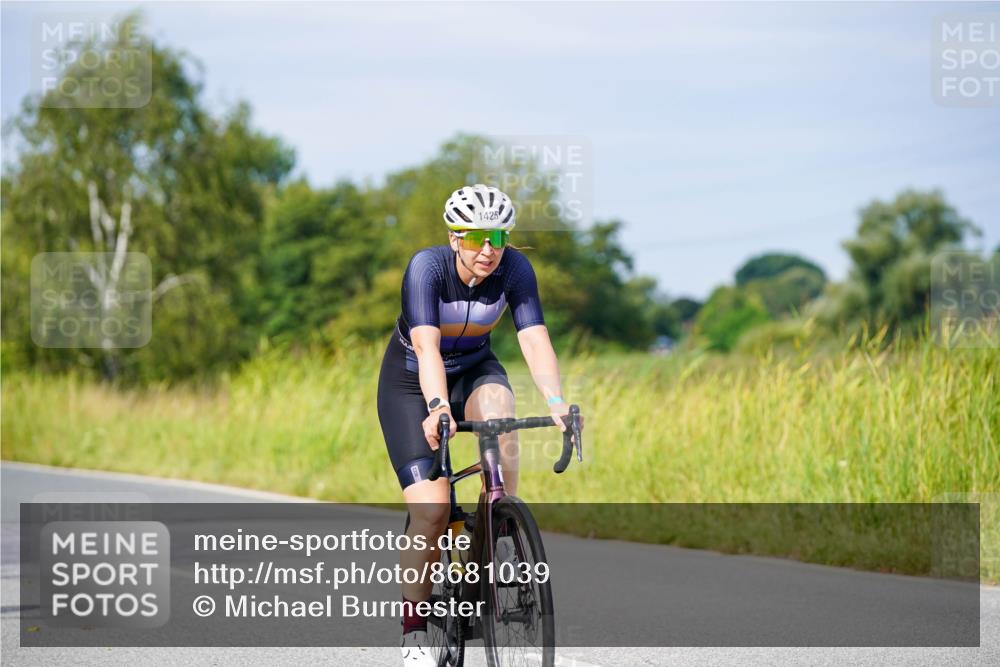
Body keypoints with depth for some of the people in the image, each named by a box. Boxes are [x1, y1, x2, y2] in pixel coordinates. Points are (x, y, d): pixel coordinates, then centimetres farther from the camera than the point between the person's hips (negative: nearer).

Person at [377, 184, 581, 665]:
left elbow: (535, 339, -30)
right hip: (411, 383, -2)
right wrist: (437, 406, -57)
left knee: (498, 410, -35)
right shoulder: (427, 266, -28)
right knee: (431, 512, -16)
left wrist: (555, 401, -47)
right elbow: (427, 346, -40)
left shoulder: (514, 268, -20)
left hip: (474, 369, 3)